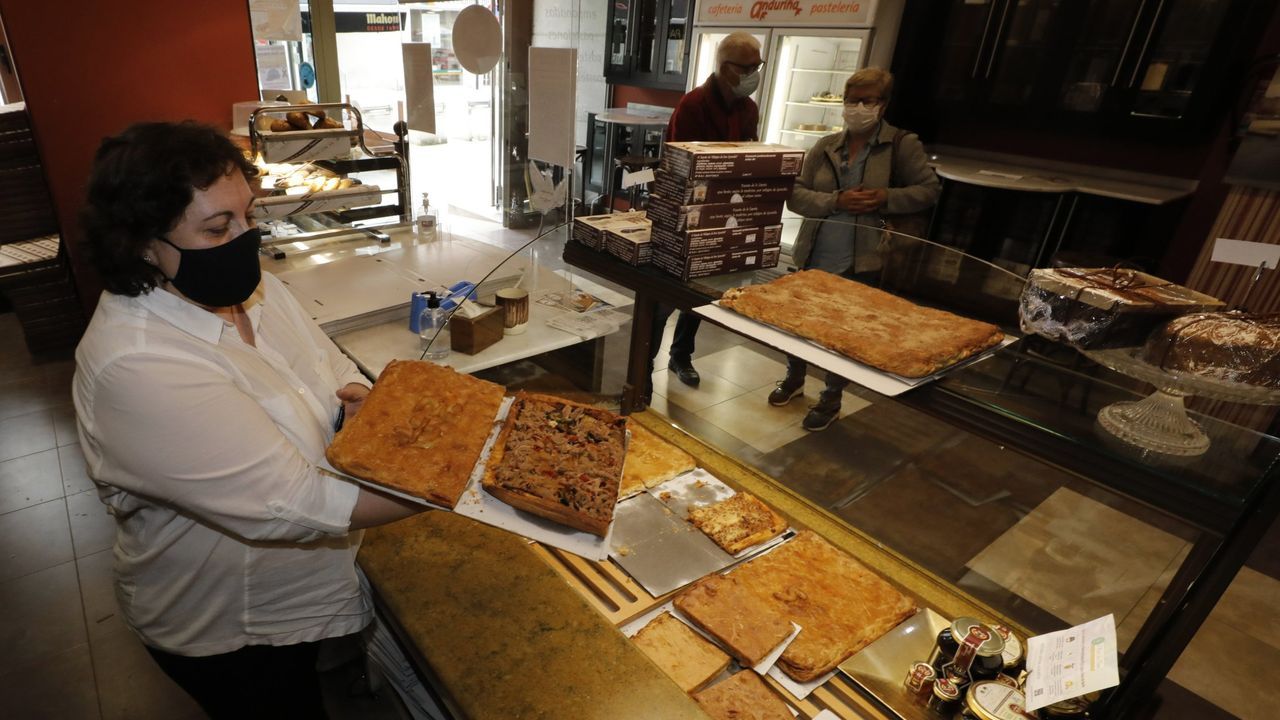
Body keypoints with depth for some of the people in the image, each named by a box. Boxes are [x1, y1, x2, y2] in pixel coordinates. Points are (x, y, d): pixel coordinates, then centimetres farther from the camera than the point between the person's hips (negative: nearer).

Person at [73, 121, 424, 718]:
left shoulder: (250, 287, -8)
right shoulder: (134, 366, -33)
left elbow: (335, 377, 1)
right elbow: (291, 505, -36)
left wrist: (367, 404, -21)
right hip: (230, 633, -6)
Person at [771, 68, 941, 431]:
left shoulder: (902, 145, -4)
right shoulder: (826, 147, 3)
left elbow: (930, 189, -1)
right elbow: (795, 194, -3)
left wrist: (888, 198, -18)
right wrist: (836, 201, -18)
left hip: (860, 263, -3)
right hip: (813, 257, 3)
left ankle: (831, 399, 29)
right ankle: (794, 378, 42)